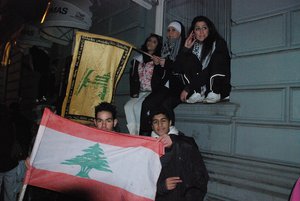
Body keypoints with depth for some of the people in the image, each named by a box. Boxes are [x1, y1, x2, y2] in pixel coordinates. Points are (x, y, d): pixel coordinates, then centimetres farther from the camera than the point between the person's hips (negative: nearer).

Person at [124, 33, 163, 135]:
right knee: (128, 106, -21)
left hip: (152, 92, -5)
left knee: (137, 106, -27)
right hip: (140, 92, 5)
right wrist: (134, 92, 6)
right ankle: (133, 134, -19)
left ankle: (139, 133, -16)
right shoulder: (138, 59, 18)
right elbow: (133, 77, 15)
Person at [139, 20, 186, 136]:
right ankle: (144, 136, -18)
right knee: (146, 104, -20)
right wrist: (157, 64, 2)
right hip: (165, 85, 5)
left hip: (179, 86, -4)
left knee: (165, 105, -31)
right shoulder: (165, 48, 20)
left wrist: (168, 64, -8)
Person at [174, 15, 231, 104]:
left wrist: (188, 88, -20)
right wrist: (186, 49, -8)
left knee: (217, 56, -21)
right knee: (187, 60, -12)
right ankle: (197, 93, -23)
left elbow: (208, 71, -15)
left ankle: (215, 93, -26)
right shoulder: (192, 47, 8)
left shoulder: (218, 43, -3)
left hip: (220, 88, -3)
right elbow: (177, 68, -2)